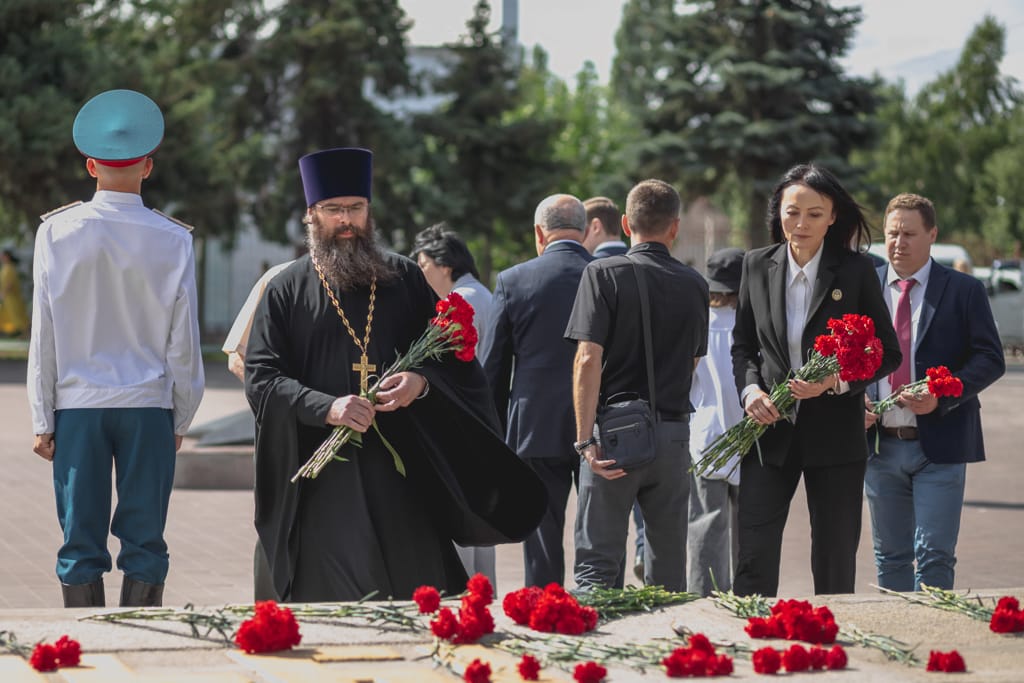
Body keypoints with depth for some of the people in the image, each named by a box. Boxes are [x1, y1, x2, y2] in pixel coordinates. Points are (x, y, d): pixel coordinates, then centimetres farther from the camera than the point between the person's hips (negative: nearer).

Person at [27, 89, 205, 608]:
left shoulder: (57, 232, -3)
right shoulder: (172, 240, -3)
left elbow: (44, 334, -1)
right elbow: (183, 341, 1)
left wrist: (42, 421, 5)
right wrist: (182, 419, 12)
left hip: (77, 406, 0)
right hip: (149, 407, 0)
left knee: (81, 544, 4)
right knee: (144, 544, 5)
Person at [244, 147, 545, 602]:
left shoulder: (404, 279, 13)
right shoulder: (286, 290, 7)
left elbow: (452, 355, 11)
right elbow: (261, 377, -2)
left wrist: (422, 381, -12)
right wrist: (325, 407, -19)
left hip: (400, 465, 2)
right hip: (321, 470, -2)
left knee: (414, 590, 0)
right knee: (329, 598, -5)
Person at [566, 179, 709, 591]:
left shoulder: (605, 274, -6)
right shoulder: (694, 285, 7)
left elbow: (588, 360, -14)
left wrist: (585, 439, -14)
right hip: (674, 431, 4)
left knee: (596, 564, -1)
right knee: (668, 569, 11)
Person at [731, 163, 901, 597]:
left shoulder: (855, 272, -4)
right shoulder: (757, 266, 4)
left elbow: (887, 353, -1)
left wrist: (837, 382, -17)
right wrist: (750, 389, -6)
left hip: (835, 435, -2)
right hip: (770, 432, 2)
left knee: (835, 565, 6)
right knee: (753, 560, -3)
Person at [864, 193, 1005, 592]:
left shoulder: (963, 291, 0)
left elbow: (990, 359, -3)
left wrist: (942, 396, -17)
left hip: (939, 443, -3)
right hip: (880, 444, 3)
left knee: (935, 555, -6)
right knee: (890, 555, 11)